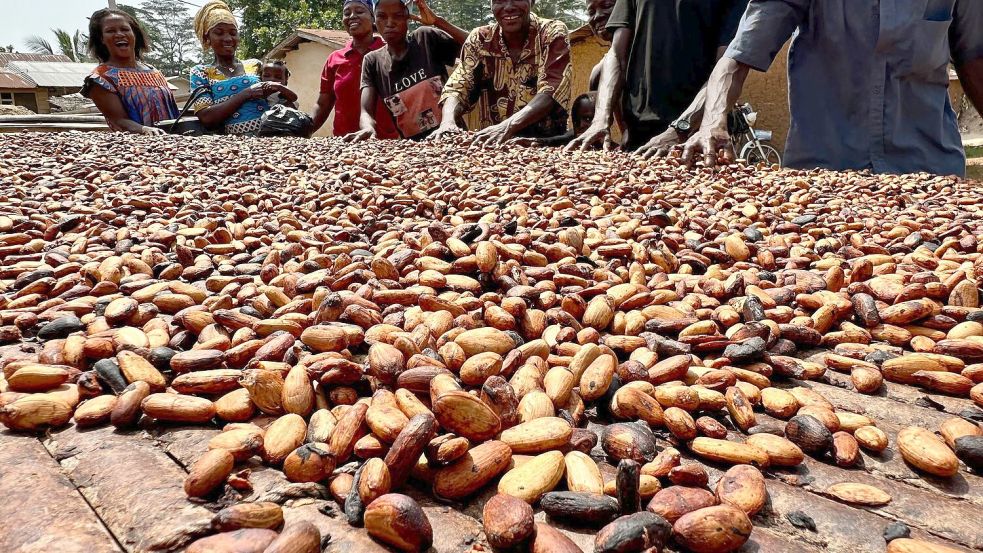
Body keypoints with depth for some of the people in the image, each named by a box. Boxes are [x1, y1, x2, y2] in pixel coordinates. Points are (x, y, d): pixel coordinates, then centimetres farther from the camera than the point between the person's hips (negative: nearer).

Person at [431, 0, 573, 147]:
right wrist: (448, 121, -25)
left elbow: (551, 91, -17)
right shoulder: (479, 39, 4)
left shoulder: (553, 33, -4)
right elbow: (457, 88, -2)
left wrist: (508, 125, -34)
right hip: (491, 142, 1)